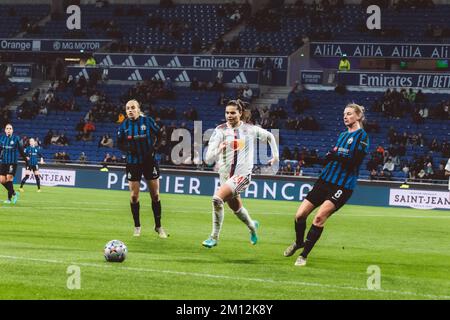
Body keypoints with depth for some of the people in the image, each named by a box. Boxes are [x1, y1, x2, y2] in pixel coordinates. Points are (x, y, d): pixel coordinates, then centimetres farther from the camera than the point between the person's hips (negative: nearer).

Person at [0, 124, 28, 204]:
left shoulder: (16, 138, -2)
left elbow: (21, 151, 2)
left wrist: (26, 160, 5)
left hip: (12, 162, -4)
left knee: (9, 179, -12)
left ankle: (9, 198, -2)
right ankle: (14, 194, 19)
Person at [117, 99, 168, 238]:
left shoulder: (147, 121, -5)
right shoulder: (124, 125, -1)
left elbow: (158, 135, 5)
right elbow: (119, 143, 6)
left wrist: (153, 147, -10)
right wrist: (127, 148, -14)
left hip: (149, 161, -1)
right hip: (133, 163, 1)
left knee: (155, 195, 3)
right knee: (134, 196, 1)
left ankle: (158, 226, 14)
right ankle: (137, 226, 16)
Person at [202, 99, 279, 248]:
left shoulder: (250, 129, -4)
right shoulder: (220, 131, -6)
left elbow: (269, 136, 17)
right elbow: (208, 159, -13)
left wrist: (275, 155, 14)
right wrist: (218, 150, -32)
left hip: (243, 174, -4)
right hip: (225, 175, 4)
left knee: (217, 198, -25)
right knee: (236, 208, 21)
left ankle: (214, 237, -13)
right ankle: (252, 226, 55)